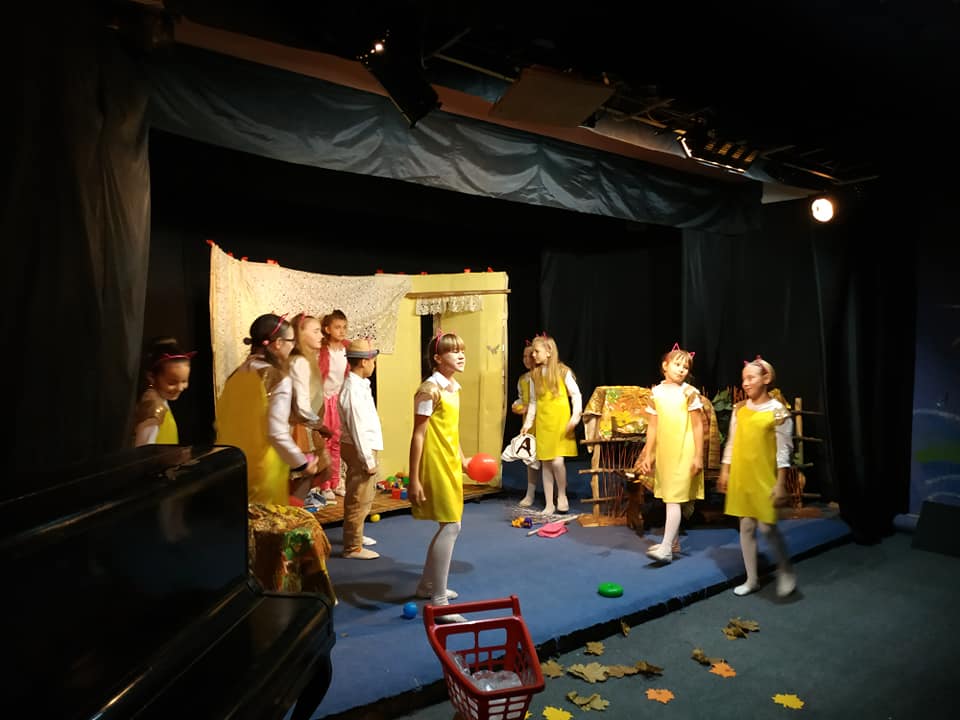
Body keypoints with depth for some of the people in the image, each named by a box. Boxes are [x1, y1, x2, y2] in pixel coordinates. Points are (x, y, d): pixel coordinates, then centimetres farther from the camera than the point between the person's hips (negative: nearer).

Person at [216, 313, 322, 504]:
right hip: (263, 471, -7)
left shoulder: (237, 374, 4)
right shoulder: (279, 379, -16)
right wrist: (302, 463, -9)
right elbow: (277, 433, -21)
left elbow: (221, 421, 10)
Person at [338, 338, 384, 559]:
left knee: (362, 496, 23)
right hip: (360, 449, -10)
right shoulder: (354, 389, -22)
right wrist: (369, 460, -20)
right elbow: (357, 429, -23)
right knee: (359, 499, 0)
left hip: (366, 447, 10)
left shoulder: (360, 384, 8)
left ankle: (355, 535, 39)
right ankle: (353, 547, 10)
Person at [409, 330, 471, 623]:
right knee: (451, 527, -9)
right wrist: (414, 479, -19)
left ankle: (427, 585, 33)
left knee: (449, 526, 16)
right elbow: (418, 436, -18)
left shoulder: (454, 387, 10)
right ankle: (439, 602, -1)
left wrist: (462, 459, 24)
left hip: (450, 463, 9)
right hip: (435, 464, -9)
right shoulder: (429, 389, -17)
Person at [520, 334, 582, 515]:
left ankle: (562, 495, 12)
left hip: (561, 422, -4)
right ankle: (549, 505, 16)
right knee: (545, 464, 6)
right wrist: (528, 422, 6)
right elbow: (533, 402, 12)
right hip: (542, 423, 4)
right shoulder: (534, 375, 8)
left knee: (557, 461, -15)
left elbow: (576, 395, -3)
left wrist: (575, 417, -12)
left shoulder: (563, 371, -5)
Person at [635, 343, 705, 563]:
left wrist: (698, 456, -10)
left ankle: (666, 549, -9)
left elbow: (698, 426, -6)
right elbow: (652, 427, 8)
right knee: (668, 498, 14)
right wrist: (647, 455, 6)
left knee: (674, 498, -8)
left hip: (683, 453, -5)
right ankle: (673, 542, 26)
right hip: (663, 452, 5)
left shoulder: (689, 392, -6)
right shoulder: (656, 393, 6)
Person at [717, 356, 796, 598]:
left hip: (765, 478, -5)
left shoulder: (778, 411, -9)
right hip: (740, 476, 5)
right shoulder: (739, 409, 5)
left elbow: (783, 452, -9)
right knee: (746, 526, 9)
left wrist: (781, 483, -12)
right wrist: (724, 472, 10)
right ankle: (752, 579, 21)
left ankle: (786, 571, 21)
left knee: (767, 526, -5)